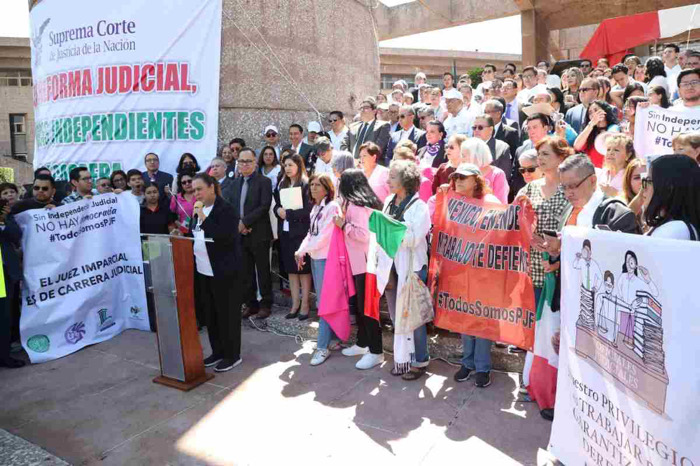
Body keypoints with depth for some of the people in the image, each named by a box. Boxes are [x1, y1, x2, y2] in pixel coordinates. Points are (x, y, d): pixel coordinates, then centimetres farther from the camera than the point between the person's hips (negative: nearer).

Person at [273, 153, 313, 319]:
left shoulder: (306, 184, -6)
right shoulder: (281, 185, 13)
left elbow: (308, 210, -14)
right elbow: (276, 206, 14)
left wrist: (288, 213, -17)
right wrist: (278, 210, -8)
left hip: (301, 232, -6)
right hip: (285, 232, 6)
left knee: (303, 269, 1)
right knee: (291, 269, 9)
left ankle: (305, 305, 8)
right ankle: (295, 304, 17)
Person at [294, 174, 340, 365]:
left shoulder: (332, 207, -13)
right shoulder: (315, 207, 13)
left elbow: (324, 236, -18)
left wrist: (303, 250, -13)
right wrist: (302, 251, 0)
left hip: (326, 258, -8)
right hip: (315, 258, 8)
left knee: (324, 302, -6)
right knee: (322, 301, 14)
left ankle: (323, 347, -1)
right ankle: (332, 335, 26)